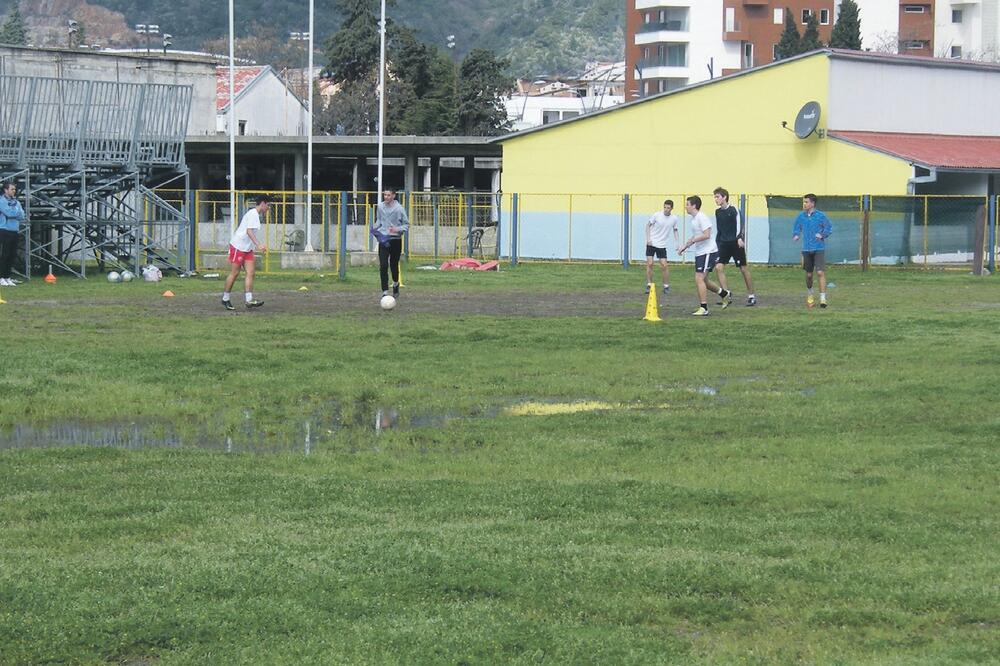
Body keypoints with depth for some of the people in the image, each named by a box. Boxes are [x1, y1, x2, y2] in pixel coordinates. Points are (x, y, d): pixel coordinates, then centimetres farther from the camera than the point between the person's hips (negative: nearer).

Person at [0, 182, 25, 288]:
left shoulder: (16, 202, 16)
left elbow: (22, 215, 6)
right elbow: (8, 213, -18)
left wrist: (13, 213, -9)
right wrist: (17, 212, -1)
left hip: (15, 231, 7)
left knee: (12, 255, 7)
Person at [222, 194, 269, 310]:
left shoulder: (255, 214, 15)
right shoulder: (253, 214, -15)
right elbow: (249, 231, -26)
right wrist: (258, 244, -35)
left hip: (247, 248, 9)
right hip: (238, 246, -9)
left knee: (250, 273, -4)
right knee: (235, 273, -2)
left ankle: (249, 300, -12)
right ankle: (225, 299, 9)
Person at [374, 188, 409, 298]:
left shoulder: (399, 208, -8)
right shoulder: (380, 207, 2)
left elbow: (406, 224, -2)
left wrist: (398, 229, -20)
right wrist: (376, 229, 0)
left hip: (396, 240, -1)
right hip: (383, 239, 1)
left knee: (394, 264, 11)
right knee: (383, 266, -10)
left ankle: (395, 284, 41)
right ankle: (385, 291, -8)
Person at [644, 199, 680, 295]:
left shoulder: (674, 218, -3)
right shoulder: (657, 215, -10)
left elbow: (675, 231, 12)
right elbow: (648, 225, 1)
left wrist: (678, 245, 6)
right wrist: (648, 238, -7)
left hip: (662, 245, 1)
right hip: (651, 243, -1)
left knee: (664, 265, -5)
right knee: (649, 264, -7)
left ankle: (666, 286, 9)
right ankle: (649, 285, 5)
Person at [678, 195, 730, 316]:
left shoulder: (702, 217, -16)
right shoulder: (693, 218, 14)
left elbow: (706, 235, -25)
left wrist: (692, 241, -18)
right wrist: (685, 246, 16)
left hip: (708, 252, -10)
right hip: (699, 253, 10)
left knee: (699, 279, -15)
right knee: (703, 280, 16)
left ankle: (704, 308, -12)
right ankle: (725, 294, 34)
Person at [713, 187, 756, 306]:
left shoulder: (734, 210, -10)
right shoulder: (718, 212, 10)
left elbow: (740, 225, -18)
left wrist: (740, 238, -33)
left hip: (736, 243, -6)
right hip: (724, 244, 6)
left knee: (744, 269, 2)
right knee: (719, 267, -9)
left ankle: (751, 296, 12)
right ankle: (727, 295, -4)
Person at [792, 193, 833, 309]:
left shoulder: (820, 216, -5)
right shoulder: (801, 216, 6)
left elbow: (829, 228, 2)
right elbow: (796, 228, 17)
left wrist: (822, 235, -12)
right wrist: (796, 235, -2)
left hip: (819, 249, -4)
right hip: (806, 249, 4)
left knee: (820, 273, -13)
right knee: (808, 274, 11)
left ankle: (823, 299, -13)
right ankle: (809, 296, 34)